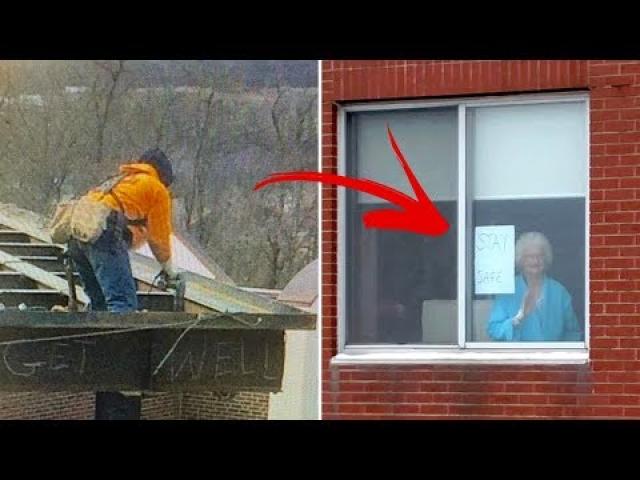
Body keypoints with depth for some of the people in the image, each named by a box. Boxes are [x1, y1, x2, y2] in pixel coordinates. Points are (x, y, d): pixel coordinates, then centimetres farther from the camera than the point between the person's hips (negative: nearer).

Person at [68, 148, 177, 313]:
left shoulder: (117, 180, 37)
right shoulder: (157, 189, 18)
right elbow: (158, 236, 20)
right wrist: (169, 270, 33)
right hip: (106, 231, -7)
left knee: (99, 301, 15)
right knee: (124, 303, -15)